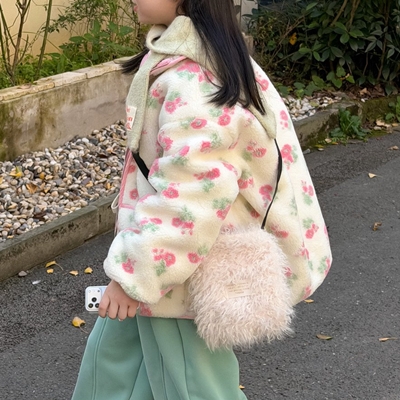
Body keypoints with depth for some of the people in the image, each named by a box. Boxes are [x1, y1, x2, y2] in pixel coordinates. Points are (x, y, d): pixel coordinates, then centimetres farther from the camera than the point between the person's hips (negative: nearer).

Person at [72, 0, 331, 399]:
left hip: (181, 269, -10)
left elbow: (191, 193, -31)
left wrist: (133, 272, -23)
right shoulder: (180, 53, 3)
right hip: (166, 244, 10)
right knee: (115, 352, 25)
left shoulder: (190, 78, -29)